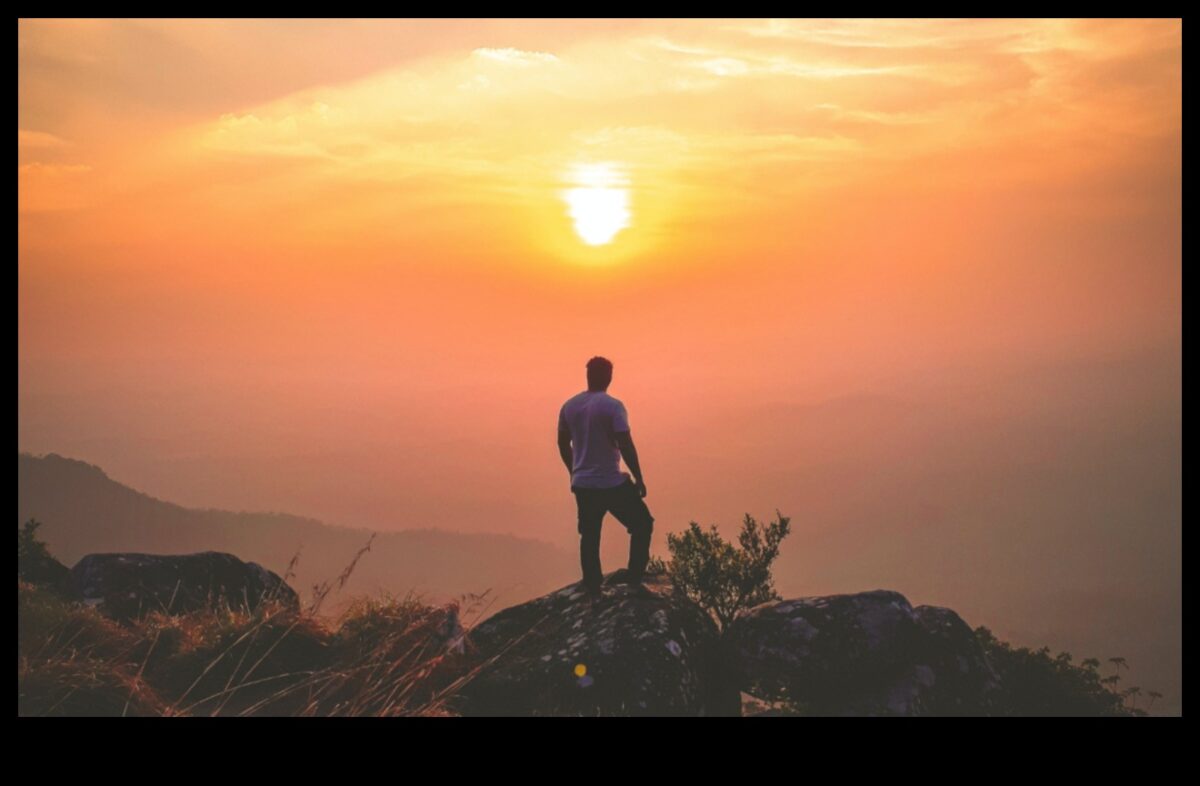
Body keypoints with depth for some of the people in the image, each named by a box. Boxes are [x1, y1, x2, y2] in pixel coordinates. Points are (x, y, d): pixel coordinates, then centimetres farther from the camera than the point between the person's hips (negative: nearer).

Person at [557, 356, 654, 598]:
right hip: (612, 483, -5)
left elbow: (563, 444, 13)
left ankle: (592, 585, 19)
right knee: (642, 524, 12)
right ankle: (635, 576, 8)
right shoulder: (613, 406, -15)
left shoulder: (569, 406, 3)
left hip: (582, 484, 5)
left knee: (589, 535, 16)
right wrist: (639, 478, -9)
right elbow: (625, 445, -18)